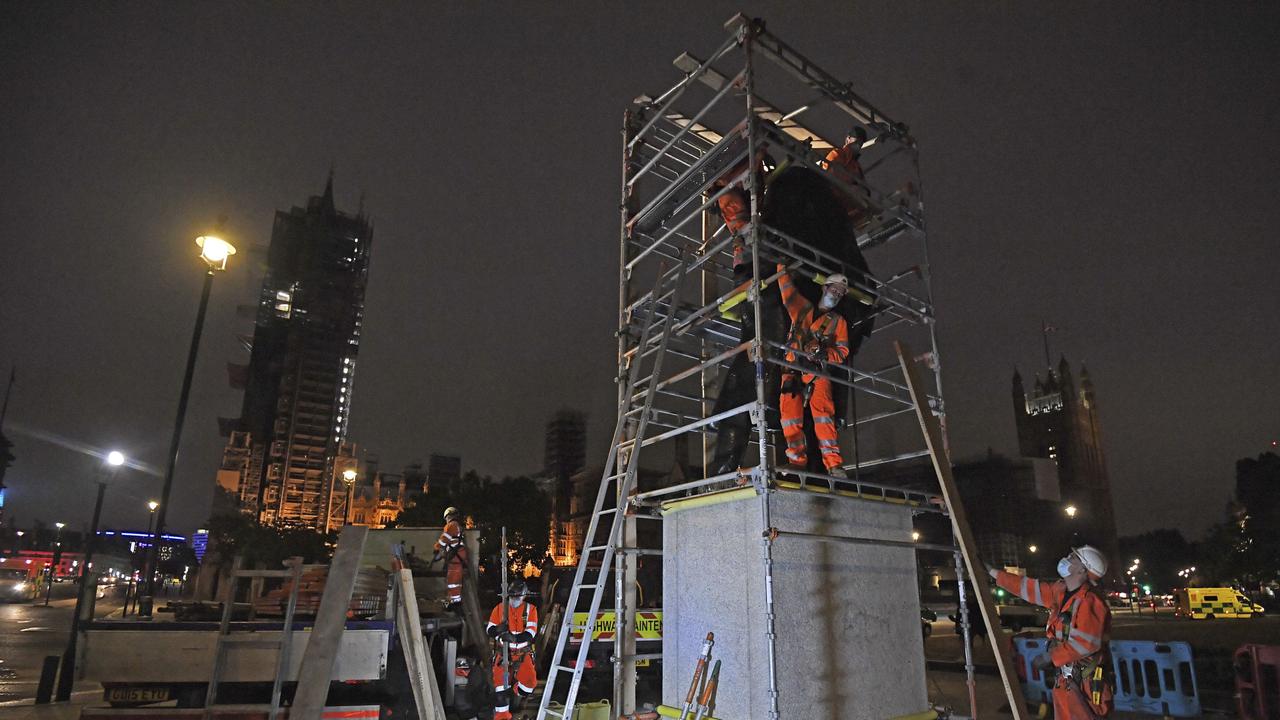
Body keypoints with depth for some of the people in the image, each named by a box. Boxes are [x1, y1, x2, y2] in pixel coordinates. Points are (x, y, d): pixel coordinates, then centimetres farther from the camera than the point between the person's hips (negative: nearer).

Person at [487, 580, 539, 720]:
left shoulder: (530, 609, -6)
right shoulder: (500, 608, -3)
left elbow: (531, 632, -15)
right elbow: (489, 628, -2)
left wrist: (515, 638, -33)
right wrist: (498, 631, -26)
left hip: (523, 653, 0)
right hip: (504, 652, 0)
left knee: (530, 680, -11)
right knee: (501, 681, -7)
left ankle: (518, 696, 21)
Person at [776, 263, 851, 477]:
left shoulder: (839, 321, 22)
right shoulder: (803, 308, 24)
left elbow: (842, 351, 11)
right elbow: (787, 288, 19)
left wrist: (824, 354, -8)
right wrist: (782, 265, 14)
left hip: (818, 371, -1)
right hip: (793, 367, 1)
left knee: (823, 410, -20)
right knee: (790, 410, -15)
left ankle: (833, 463, -26)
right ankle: (797, 460, -15)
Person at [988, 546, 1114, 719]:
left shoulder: (1089, 600, -22)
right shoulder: (1060, 591, 4)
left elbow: (1087, 642, -27)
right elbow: (1029, 588, 13)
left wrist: (1051, 656, -20)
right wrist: (992, 572, 15)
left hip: (1084, 681, -8)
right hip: (1065, 678, 8)